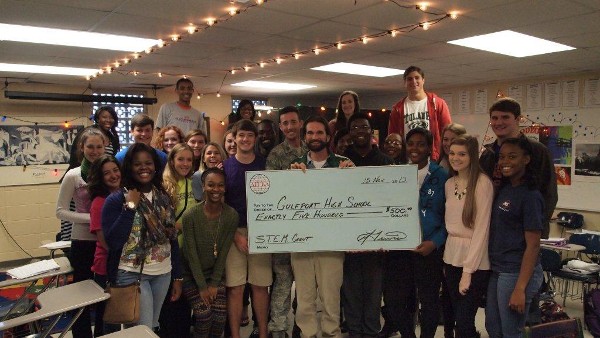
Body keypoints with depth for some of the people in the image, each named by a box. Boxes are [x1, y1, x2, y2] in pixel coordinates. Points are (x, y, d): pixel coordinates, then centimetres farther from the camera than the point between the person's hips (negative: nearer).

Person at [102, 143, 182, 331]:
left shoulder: (164, 198, 5)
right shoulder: (115, 200, -9)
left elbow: (172, 238, 8)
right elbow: (113, 242, -20)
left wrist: (177, 276, 7)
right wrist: (130, 206, -20)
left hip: (163, 274, 5)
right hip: (132, 275, -5)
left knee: (153, 327, 19)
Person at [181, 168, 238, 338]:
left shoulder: (232, 215, -12)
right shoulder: (190, 215, -19)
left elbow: (223, 252, -8)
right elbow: (191, 254, -15)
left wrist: (214, 284, -7)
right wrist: (202, 287, -13)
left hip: (216, 273, 2)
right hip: (192, 274, -2)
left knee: (220, 316, -10)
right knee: (204, 313, -16)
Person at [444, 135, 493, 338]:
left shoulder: (482, 183, -13)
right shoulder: (449, 183, 7)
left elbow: (481, 229, -15)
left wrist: (468, 270, -16)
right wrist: (446, 262, 7)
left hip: (475, 261, -6)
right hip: (451, 257, 6)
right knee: (457, 317, 14)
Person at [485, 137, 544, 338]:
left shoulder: (530, 196, -15)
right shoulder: (503, 188, 6)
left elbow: (532, 246, -17)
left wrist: (520, 289, -19)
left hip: (517, 273, -7)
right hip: (496, 270, 7)